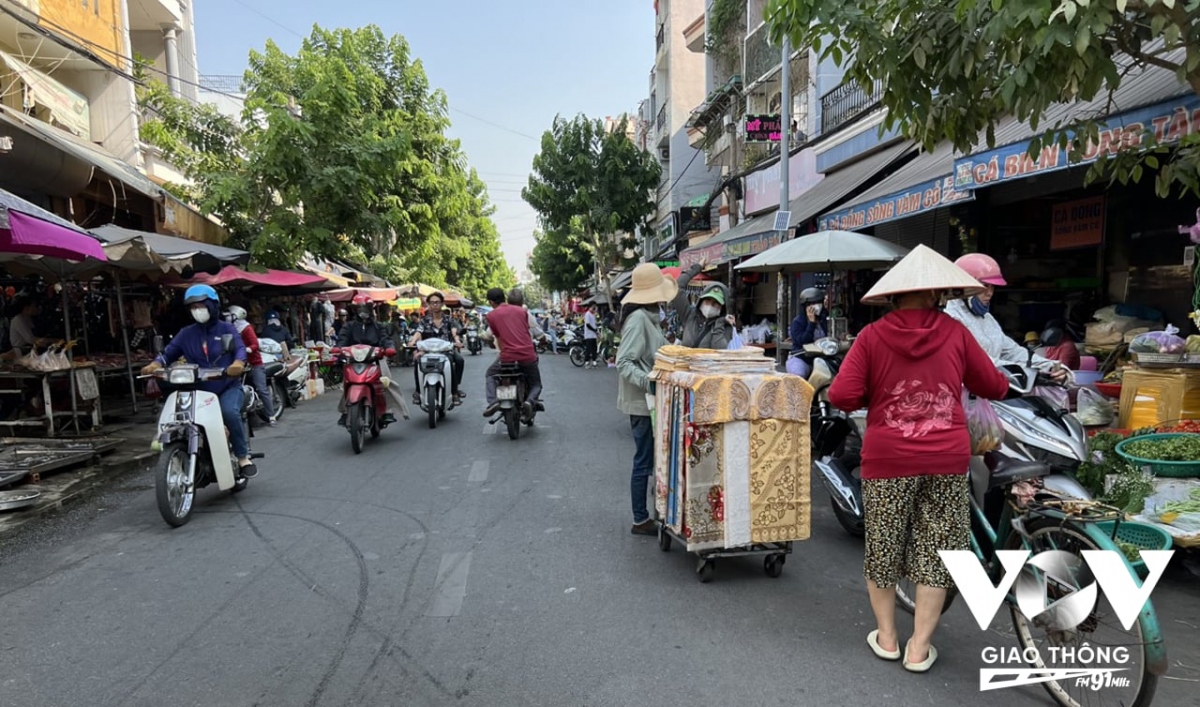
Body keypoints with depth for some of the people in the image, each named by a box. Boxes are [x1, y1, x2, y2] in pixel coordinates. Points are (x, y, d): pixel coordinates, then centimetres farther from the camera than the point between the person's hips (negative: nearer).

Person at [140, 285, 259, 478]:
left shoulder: (227, 329, 4)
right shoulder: (186, 333, 13)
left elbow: (240, 348, -12)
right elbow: (169, 352, 5)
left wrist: (239, 363, -36)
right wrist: (155, 364, -18)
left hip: (228, 388, -4)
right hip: (199, 391, 4)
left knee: (230, 412, -33)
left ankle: (243, 458, -19)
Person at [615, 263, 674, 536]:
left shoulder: (649, 317, 10)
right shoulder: (638, 319, -18)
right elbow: (624, 363, -24)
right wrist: (649, 381, -33)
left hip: (650, 400, 9)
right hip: (642, 401, -9)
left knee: (652, 458, 16)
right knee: (644, 460, 1)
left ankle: (650, 514, 27)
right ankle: (640, 520, 13)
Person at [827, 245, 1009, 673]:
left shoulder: (873, 336, -6)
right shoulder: (955, 333, -1)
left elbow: (842, 396, -13)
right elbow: (994, 388, 9)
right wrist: (1000, 379, 31)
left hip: (888, 460, -1)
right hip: (947, 460, 2)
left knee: (882, 546, 15)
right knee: (935, 552, 13)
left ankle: (886, 637, 28)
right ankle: (919, 647, 21)